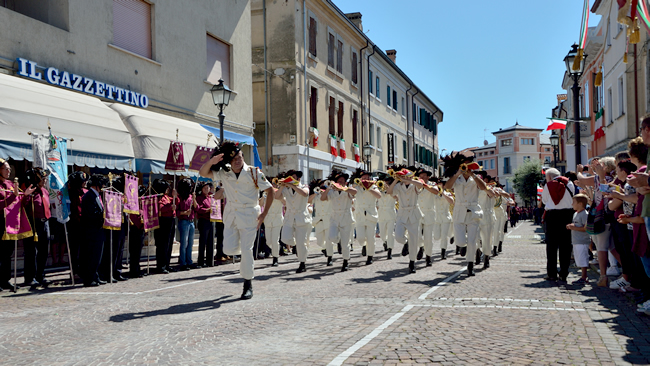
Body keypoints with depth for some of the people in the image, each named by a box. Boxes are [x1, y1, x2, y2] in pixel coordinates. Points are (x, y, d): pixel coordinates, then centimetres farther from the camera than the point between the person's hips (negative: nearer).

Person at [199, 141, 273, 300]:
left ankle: (248, 285, 8)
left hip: (249, 214, -4)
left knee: (246, 250, -5)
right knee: (229, 249, -3)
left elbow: (270, 190, -5)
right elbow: (203, 173, 2)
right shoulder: (224, 174, 2)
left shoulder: (254, 173, -9)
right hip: (231, 215, 4)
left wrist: (265, 213, -11)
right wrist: (211, 161, -20)